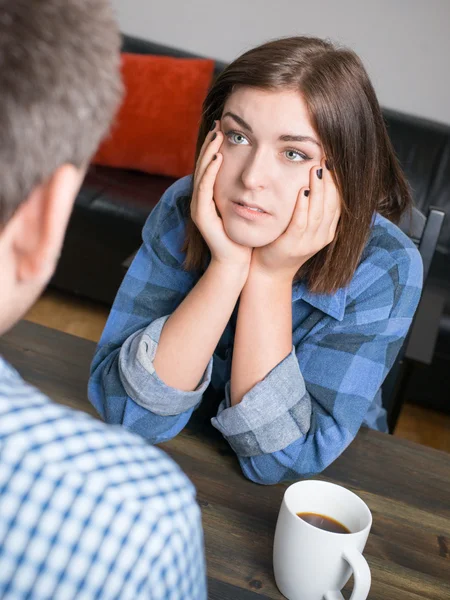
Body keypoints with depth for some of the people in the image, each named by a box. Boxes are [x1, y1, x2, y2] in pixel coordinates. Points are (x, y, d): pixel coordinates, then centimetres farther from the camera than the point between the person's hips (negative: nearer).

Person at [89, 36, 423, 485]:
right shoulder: (183, 212, -15)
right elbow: (127, 413, -21)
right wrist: (228, 266, -29)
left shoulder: (386, 267, -19)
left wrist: (271, 277, -28)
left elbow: (279, 457, -21)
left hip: (311, 489, -1)